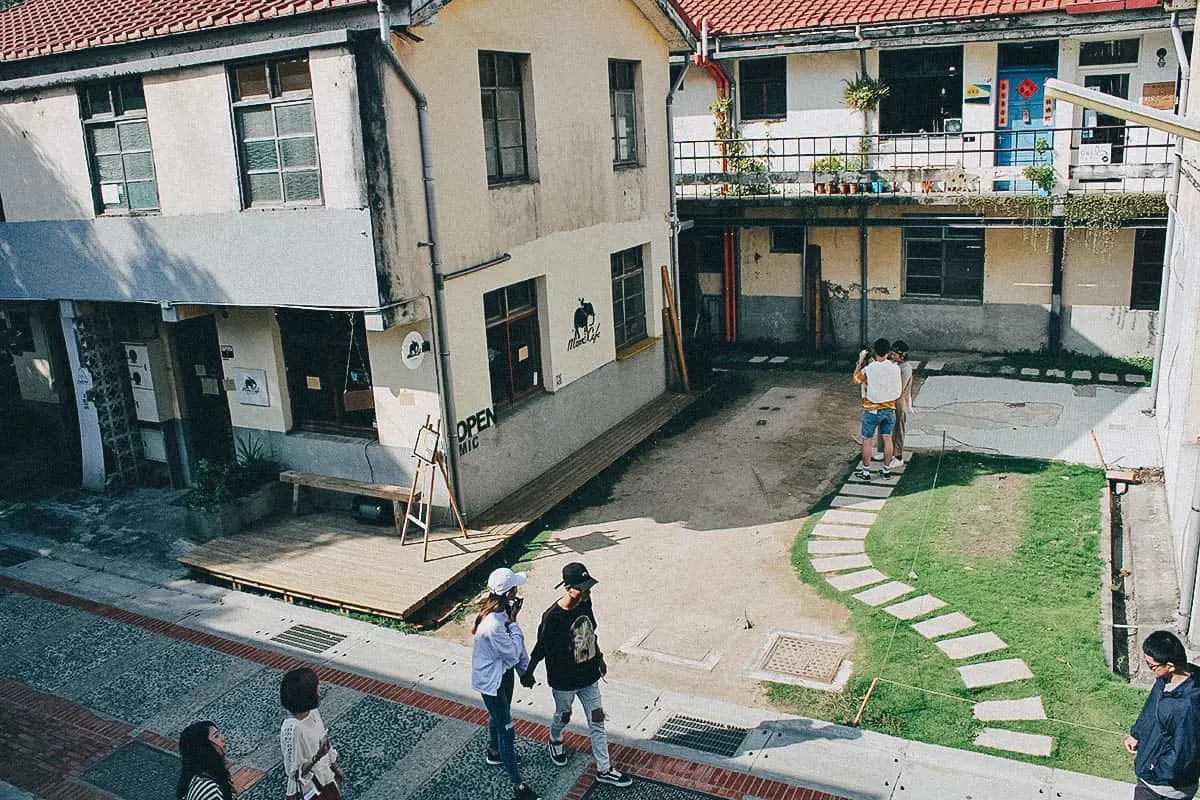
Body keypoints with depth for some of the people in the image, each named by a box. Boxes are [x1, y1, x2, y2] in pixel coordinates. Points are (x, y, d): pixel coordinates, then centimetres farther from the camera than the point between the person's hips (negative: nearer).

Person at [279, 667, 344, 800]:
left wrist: (335, 767, 15)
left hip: (326, 778, 7)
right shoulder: (291, 729, -32)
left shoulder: (313, 711, -8)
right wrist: (317, 757, -37)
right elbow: (294, 772, -24)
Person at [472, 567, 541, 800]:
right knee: (507, 729, 2)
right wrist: (513, 621, -24)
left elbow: (516, 643, 4)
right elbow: (513, 653, -24)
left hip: (504, 671, 9)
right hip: (491, 680, -9)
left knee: (498, 715, 31)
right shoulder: (493, 625, -38)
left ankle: (494, 752, 58)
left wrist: (525, 669, 10)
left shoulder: (502, 610, -9)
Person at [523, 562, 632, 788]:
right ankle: (555, 740, 55)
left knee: (597, 721, 12)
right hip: (564, 681, -5)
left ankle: (604, 769, 26)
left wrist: (598, 657, 18)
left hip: (588, 676, 5)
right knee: (563, 716, 22)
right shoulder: (553, 617, -30)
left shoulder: (585, 603, -11)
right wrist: (528, 673, -5)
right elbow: (540, 649, -17)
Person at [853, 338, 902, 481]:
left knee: (867, 441, 8)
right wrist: (874, 362, 18)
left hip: (872, 411, -3)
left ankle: (865, 471, 15)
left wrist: (861, 361, 8)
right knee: (887, 439, 15)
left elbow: (855, 379, 2)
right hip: (889, 410, 3)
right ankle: (886, 469, 25)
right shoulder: (895, 368, -9)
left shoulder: (867, 370, -18)